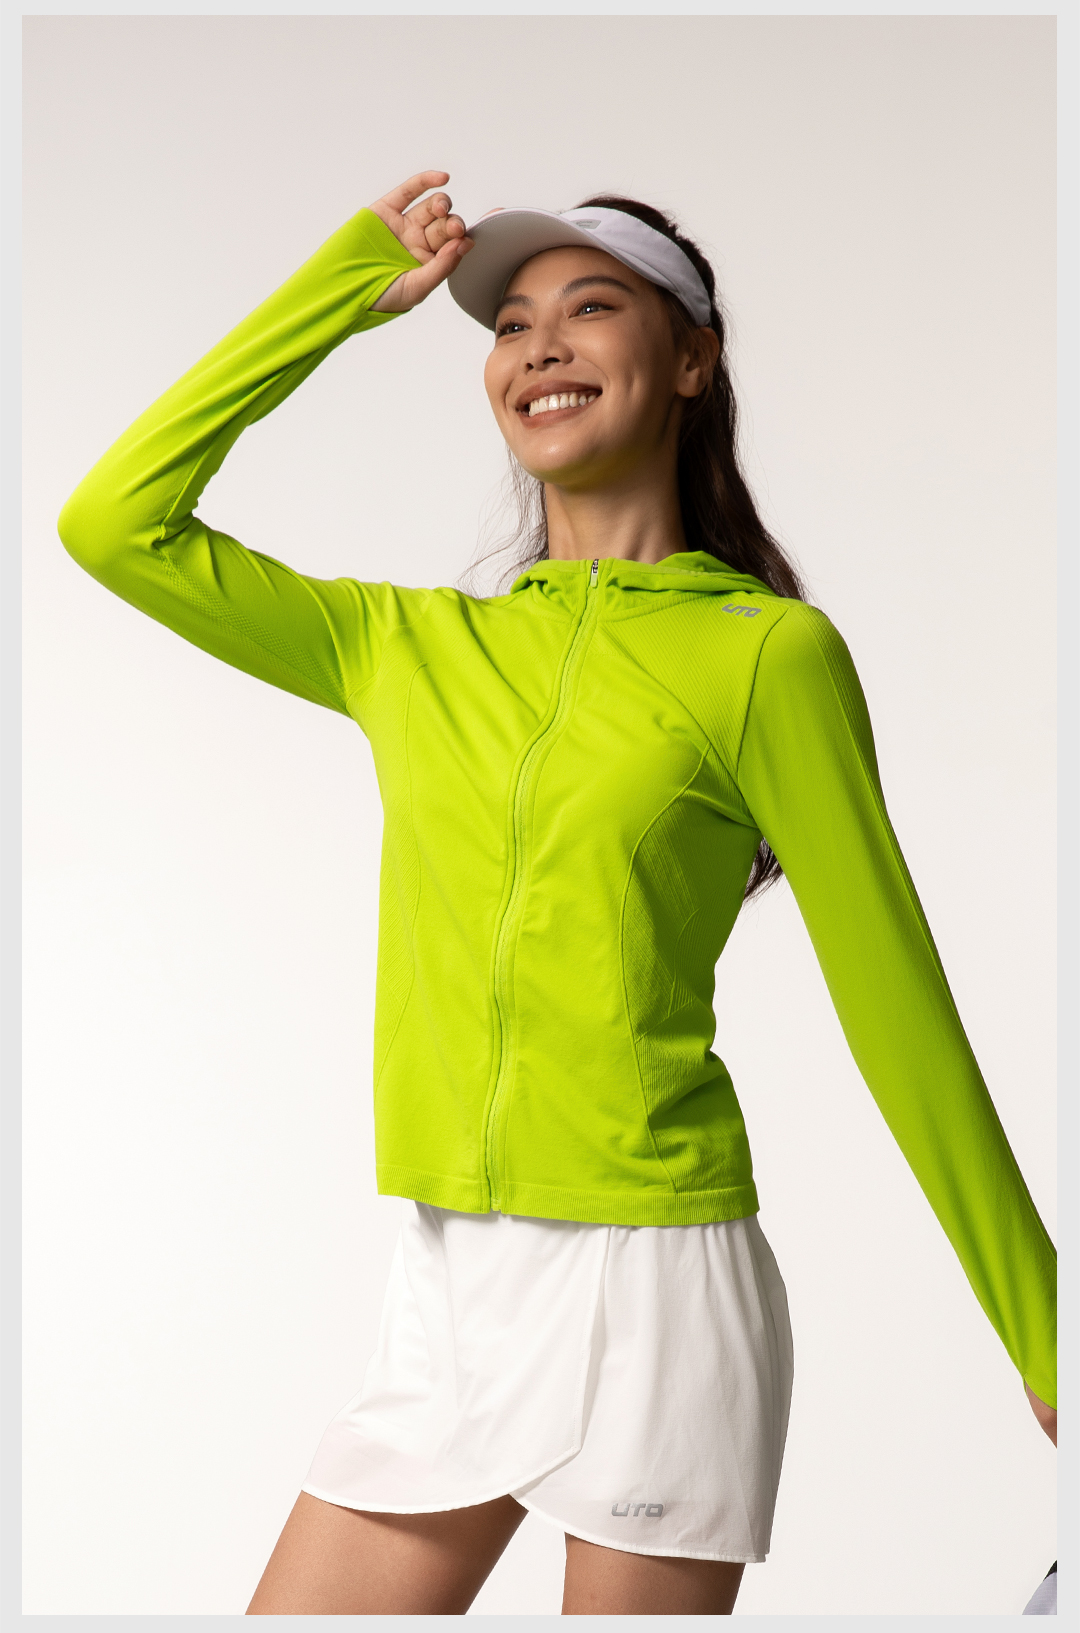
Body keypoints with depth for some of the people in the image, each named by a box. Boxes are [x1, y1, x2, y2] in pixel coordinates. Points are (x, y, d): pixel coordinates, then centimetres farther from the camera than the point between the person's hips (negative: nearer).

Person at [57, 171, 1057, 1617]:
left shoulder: (766, 652, -5)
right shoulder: (413, 650, 9)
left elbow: (897, 1008, -4)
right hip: (445, 1284, 5)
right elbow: (115, 522, 8)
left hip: (653, 1280, -4)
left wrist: (1047, 1345, -1)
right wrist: (348, 286, 10)